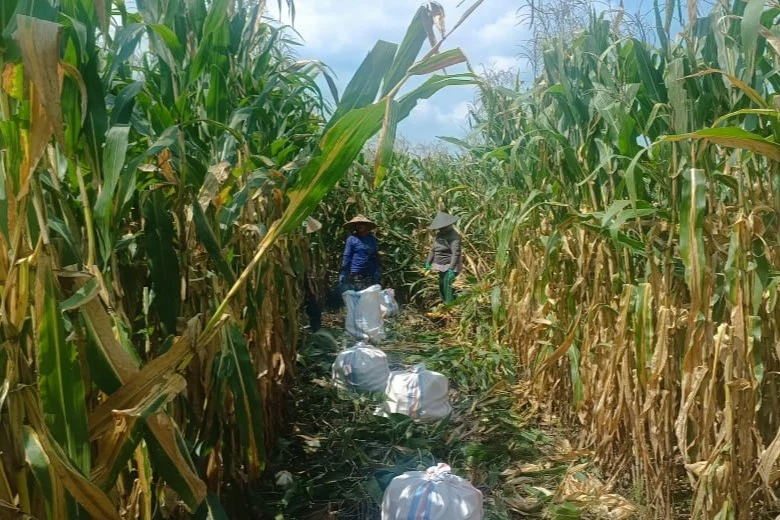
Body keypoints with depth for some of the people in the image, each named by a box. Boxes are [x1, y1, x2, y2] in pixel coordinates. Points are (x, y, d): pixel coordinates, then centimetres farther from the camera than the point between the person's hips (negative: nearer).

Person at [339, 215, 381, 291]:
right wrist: (343, 273, -5)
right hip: (354, 275, -3)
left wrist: (376, 273, 6)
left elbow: (375, 257, 13)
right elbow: (347, 257, -1)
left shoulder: (372, 239, 11)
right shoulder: (352, 239, 0)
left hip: (369, 275, 4)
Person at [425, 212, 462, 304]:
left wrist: (451, 269, -29)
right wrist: (428, 263, 12)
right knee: (442, 289, 15)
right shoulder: (439, 235, 11)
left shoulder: (453, 236, -15)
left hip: (449, 267, -9)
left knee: (448, 290, -12)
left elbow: (456, 253, -23)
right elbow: (433, 250, 19)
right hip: (441, 267, 9)